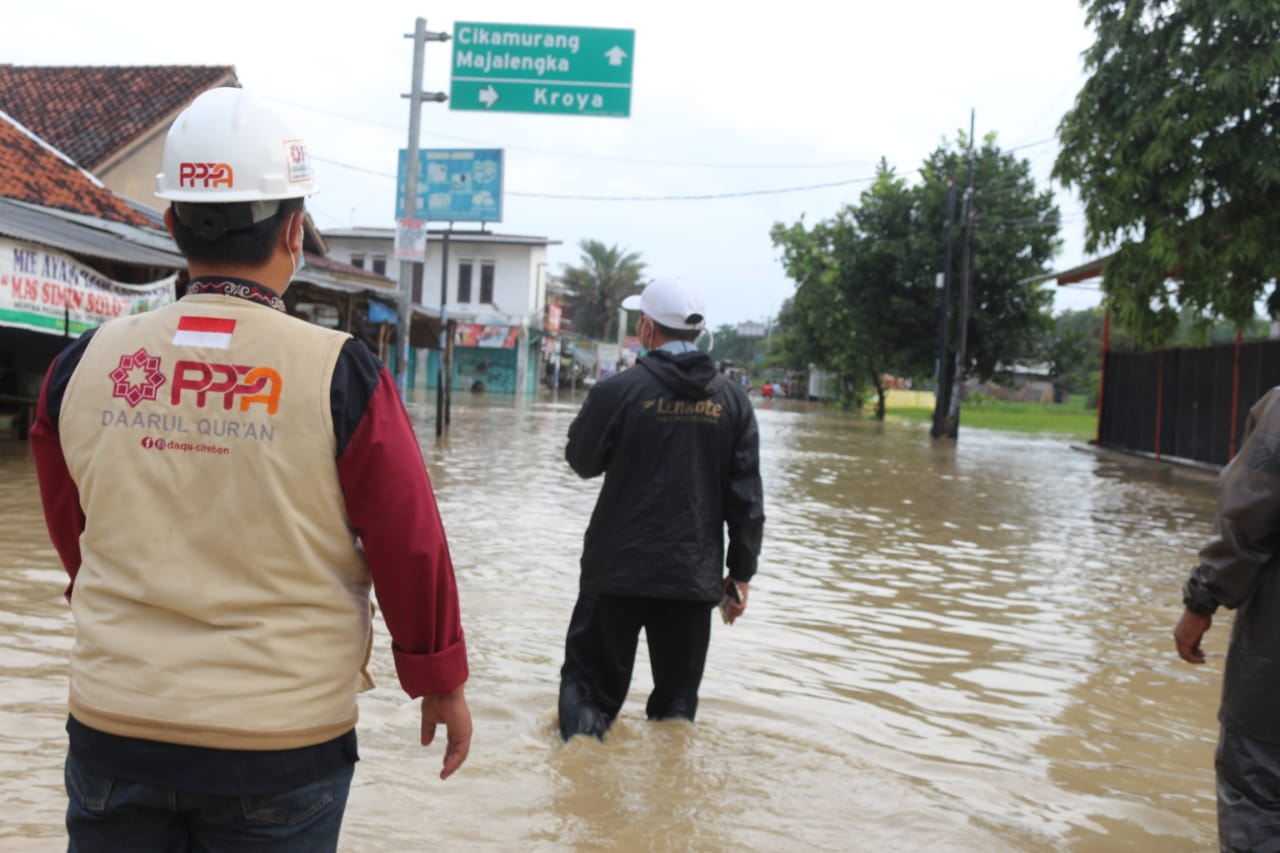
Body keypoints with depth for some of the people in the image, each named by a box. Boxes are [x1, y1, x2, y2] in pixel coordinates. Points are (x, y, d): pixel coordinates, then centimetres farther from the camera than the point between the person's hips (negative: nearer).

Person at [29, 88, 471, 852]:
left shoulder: (84, 366, -4)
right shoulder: (341, 376, -15)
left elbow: (75, 539, 10)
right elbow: (412, 552, -9)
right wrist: (442, 684, 7)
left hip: (114, 728, 3)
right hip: (282, 742, -2)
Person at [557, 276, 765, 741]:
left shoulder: (619, 390, -10)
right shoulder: (732, 398, 1)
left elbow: (582, 461, 4)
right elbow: (747, 497, 1)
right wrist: (741, 572, 8)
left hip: (618, 568, -3)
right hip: (694, 576, 3)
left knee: (589, 684, 10)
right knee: (677, 700, 15)